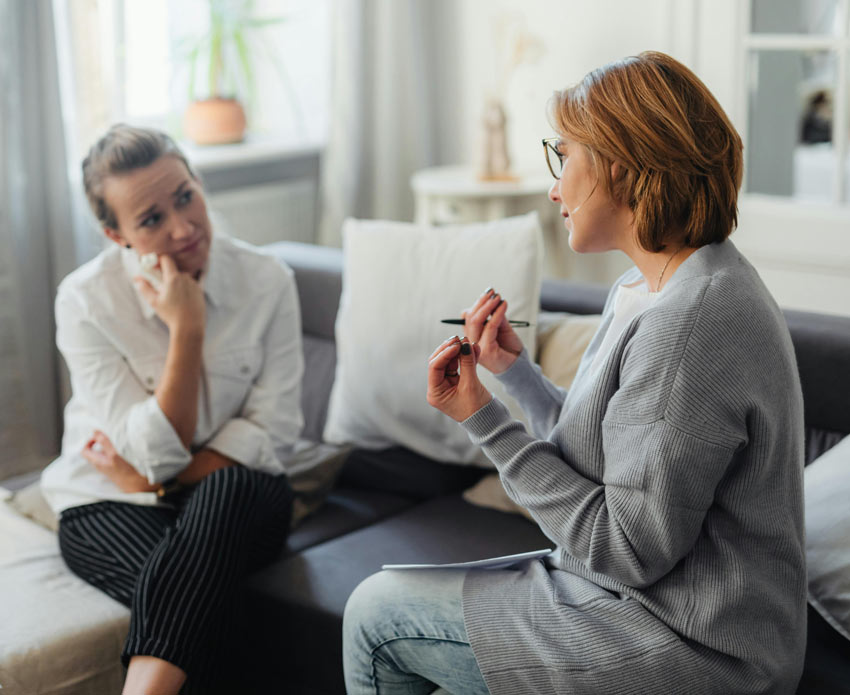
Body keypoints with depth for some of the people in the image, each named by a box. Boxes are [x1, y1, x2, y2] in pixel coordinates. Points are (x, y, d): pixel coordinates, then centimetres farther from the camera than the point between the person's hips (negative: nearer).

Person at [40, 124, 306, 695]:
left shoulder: (266, 282, -8)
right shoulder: (85, 300, -13)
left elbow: (273, 436, -8)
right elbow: (157, 455, -16)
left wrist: (152, 481, -14)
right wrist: (187, 330, -24)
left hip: (236, 502, 2)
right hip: (109, 506, -2)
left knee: (229, 490, -36)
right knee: (201, 590, -35)